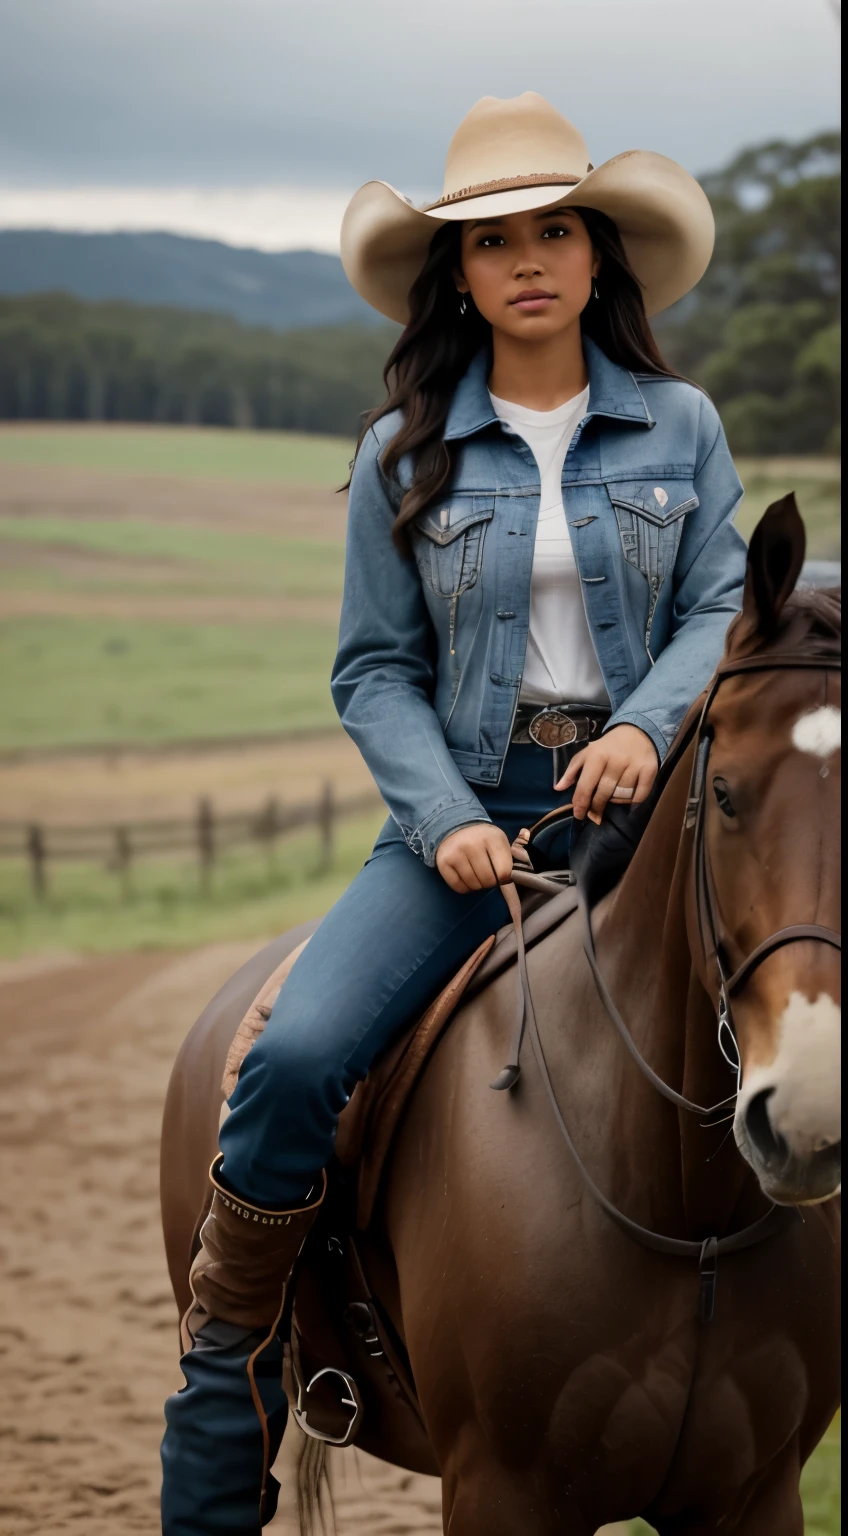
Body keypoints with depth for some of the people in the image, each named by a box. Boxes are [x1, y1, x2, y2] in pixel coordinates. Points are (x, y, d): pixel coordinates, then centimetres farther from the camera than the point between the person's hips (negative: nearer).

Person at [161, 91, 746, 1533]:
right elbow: (376, 670, 4)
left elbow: (720, 607, 4)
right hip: (466, 813, -1)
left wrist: (649, 725, -17)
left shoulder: (680, 428, 7)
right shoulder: (405, 452, 5)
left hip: (640, 804, 1)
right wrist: (447, 821, -11)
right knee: (295, 1059, -21)